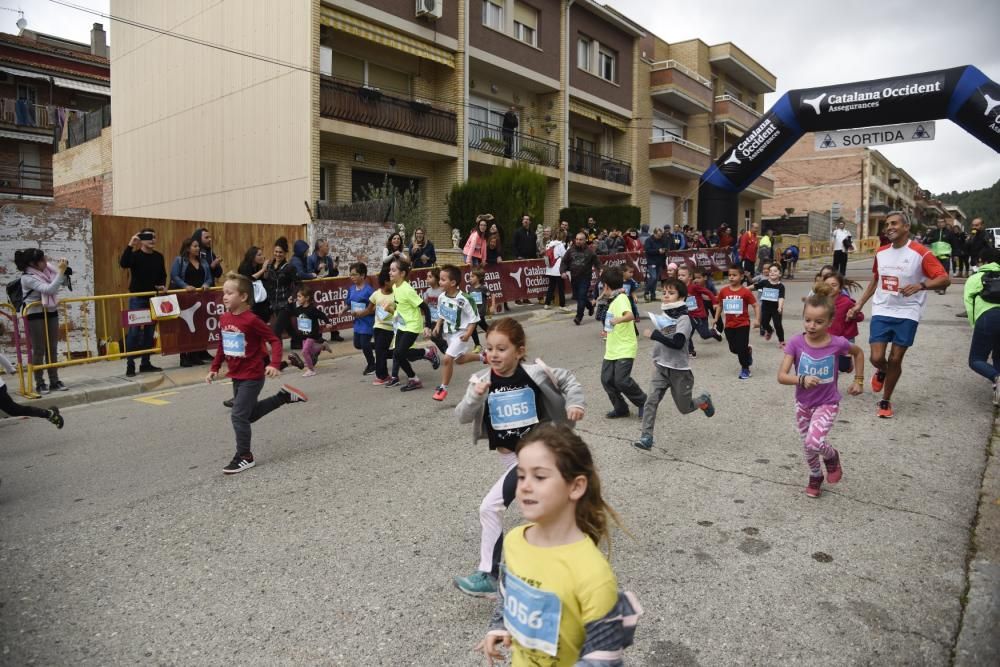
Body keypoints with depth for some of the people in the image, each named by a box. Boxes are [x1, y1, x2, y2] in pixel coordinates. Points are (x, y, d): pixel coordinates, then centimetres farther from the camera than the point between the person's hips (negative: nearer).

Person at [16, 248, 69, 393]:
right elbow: (49, 289, -31)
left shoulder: (46, 270, 0)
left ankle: (54, 381, 18)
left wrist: (63, 270, -5)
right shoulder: (27, 278, -19)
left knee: (52, 349, 10)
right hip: (35, 316, -6)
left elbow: (63, 283, 13)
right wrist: (61, 271, -29)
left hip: (51, 313, 6)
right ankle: (40, 383, 10)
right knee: (39, 350, 0)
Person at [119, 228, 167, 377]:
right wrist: (130, 245, -33)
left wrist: (163, 285, -1)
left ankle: (145, 363, 17)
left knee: (150, 331, 9)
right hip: (137, 298, -5)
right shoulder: (135, 255, -7)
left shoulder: (158, 257, 9)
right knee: (134, 331, -5)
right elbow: (123, 264, -27)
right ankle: (130, 365, 1)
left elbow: (163, 275, 18)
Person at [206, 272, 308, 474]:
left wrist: (275, 364, -30)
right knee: (249, 414, 20)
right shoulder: (224, 319, 2)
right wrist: (214, 369, 13)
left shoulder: (251, 320, -20)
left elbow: (275, 340, -19)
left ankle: (244, 457, 8)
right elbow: (222, 347, 15)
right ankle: (284, 396, 35)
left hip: (252, 377, -8)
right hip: (236, 376, 8)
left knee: (239, 416, -8)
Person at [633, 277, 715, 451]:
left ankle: (703, 400, 41)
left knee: (685, 408, 10)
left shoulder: (683, 318, -14)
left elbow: (677, 343, -28)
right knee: (651, 400, -14)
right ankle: (646, 437, -14)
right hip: (661, 367, 5)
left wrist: (653, 335, -27)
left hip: (679, 370, -5)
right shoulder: (664, 316, 6)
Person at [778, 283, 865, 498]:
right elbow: (781, 376, -21)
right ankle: (815, 476, 43)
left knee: (814, 442, -22)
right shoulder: (796, 342, -19)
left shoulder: (837, 343, -19)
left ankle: (832, 456, 13)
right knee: (808, 446, 15)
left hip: (827, 403, -2)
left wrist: (859, 380, 4)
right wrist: (802, 380, -38)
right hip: (803, 404, 2)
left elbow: (858, 352, 5)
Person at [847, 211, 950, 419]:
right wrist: (859, 304, 16)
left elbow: (945, 279, -13)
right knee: (876, 358, -6)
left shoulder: (920, 253, -11)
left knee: (895, 359, 3)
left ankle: (885, 401, 20)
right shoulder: (881, 252, 6)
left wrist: (921, 285, -31)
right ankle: (881, 372, 32)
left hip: (907, 315, -3)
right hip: (881, 311, 3)